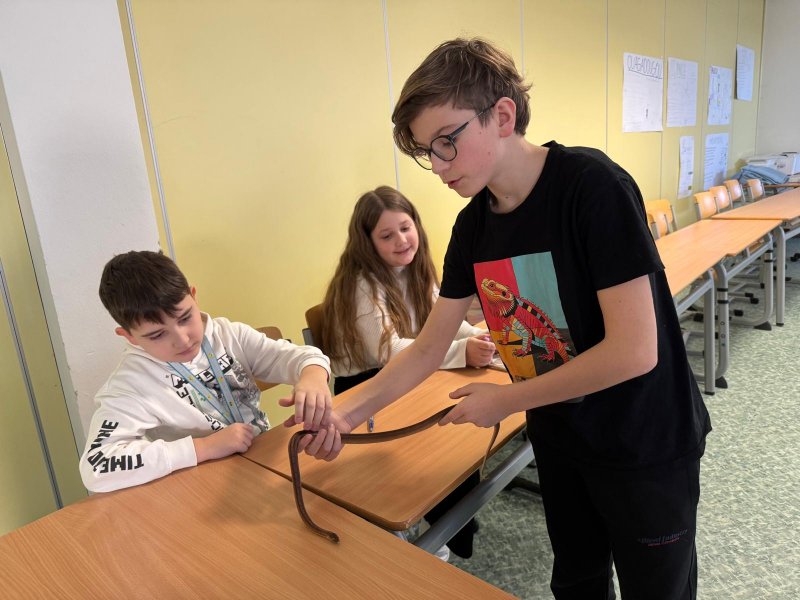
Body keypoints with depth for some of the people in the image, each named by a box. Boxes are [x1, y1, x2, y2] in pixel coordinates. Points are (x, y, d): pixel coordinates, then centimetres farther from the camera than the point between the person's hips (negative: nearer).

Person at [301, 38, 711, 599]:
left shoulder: (592, 186, -25)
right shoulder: (473, 223, -6)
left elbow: (634, 351, -28)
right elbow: (429, 348, -1)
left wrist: (504, 401, -19)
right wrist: (346, 412, -10)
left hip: (646, 445, -5)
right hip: (559, 438, 5)